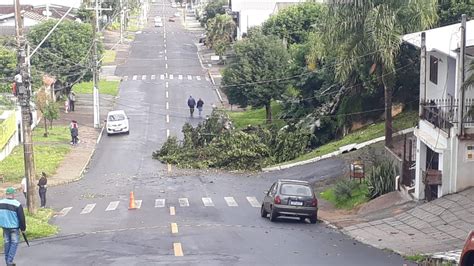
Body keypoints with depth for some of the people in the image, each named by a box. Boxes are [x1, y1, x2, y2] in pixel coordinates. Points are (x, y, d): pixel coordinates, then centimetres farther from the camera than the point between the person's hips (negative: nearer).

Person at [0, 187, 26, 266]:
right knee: (14, 243, 5)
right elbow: (22, 218, -11)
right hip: (14, 227, -4)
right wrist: (23, 228, 1)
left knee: (7, 243, 15)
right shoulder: (17, 205, -16)